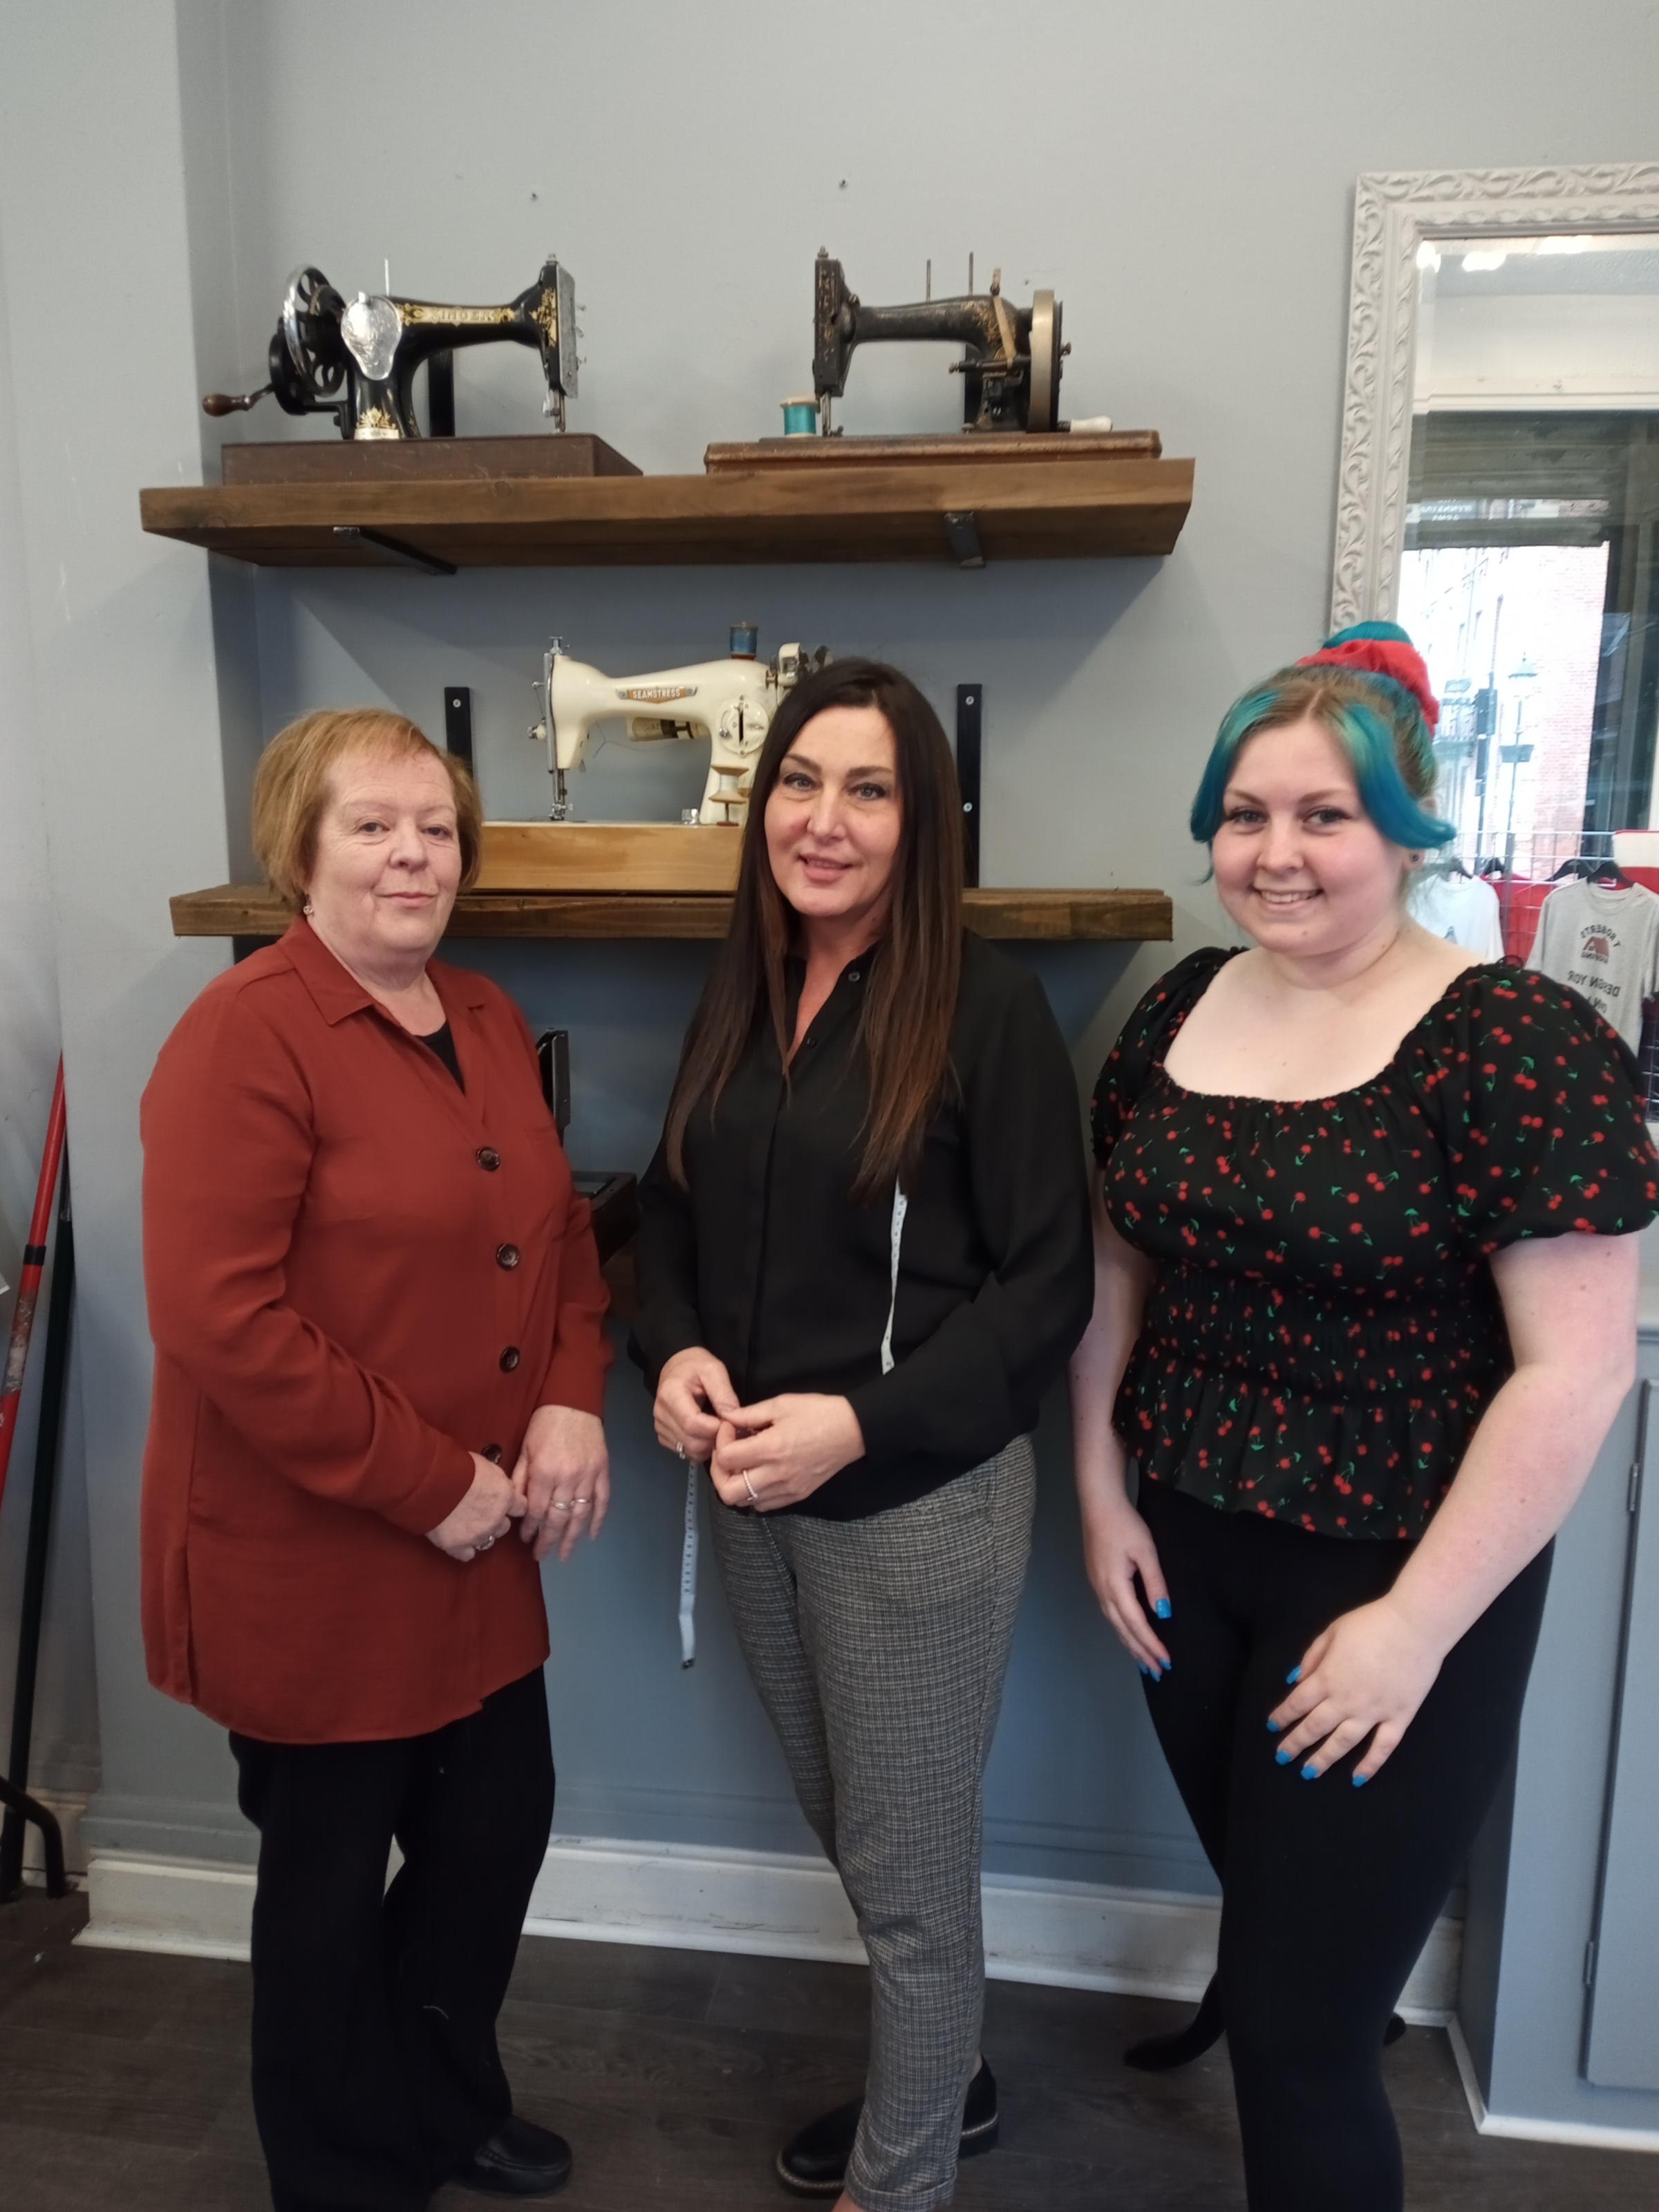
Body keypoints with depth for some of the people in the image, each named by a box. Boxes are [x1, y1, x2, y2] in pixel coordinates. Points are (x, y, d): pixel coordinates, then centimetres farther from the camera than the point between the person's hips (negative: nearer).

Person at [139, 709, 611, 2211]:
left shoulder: (488, 1021, 6)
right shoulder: (245, 1036, -17)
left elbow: (559, 1228, 12)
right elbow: (217, 1316, -23)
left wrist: (572, 1402, -5)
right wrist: (431, 1484, -19)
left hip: (479, 1547, 7)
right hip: (308, 1558, -7)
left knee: (499, 1823, 21)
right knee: (332, 1876, 14)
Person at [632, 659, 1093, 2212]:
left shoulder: (985, 1005, -14)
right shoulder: (738, 997, 4)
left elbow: (1046, 1284, -14)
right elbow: (672, 1208, 12)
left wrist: (859, 1425, -22)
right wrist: (674, 1352, -7)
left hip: (918, 1500, -6)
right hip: (748, 1494, 6)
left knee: (908, 1867, 13)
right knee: (848, 1833, 24)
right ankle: (942, 2077, 51)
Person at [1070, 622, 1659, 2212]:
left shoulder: (1516, 1041, -17)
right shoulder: (1174, 1015, 1)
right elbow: (1114, 1268, 8)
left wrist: (1418, 1623, -16)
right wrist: (1100, 1494, 3)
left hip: (1391, 1585, -5)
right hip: (1182, 1551, 5)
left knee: (1301, 2030, 6)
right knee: (1267, 1916, 26)